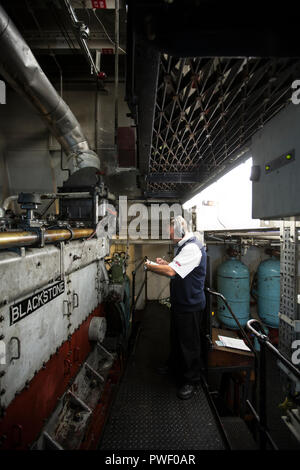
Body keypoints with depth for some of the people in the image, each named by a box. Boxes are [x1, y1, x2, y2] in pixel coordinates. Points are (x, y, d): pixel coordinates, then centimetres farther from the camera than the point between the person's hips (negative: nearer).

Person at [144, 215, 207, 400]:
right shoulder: (184, 246, 10)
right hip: (180, 302, 10)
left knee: (189, 343, 5)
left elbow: (171, 271, -33)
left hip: (191, 305, -10)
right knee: (176, 337, 25)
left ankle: (191, 380, 23)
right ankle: (175, 366, 45)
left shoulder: (192, 248, -25)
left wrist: (150, 266, -18)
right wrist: (165, 263, 6)